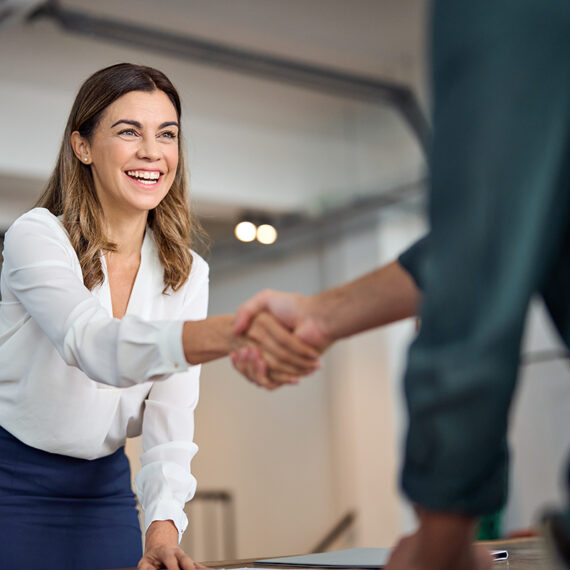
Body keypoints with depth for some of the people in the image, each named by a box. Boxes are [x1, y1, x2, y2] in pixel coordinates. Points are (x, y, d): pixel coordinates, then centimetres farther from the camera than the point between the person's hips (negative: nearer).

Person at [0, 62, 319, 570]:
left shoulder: (187, 274, -1)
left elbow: (171, 416, -5)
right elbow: (93, 344, -35)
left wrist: (164, 522, -23)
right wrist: (231, 332, -52)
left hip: (104, 488, 4)